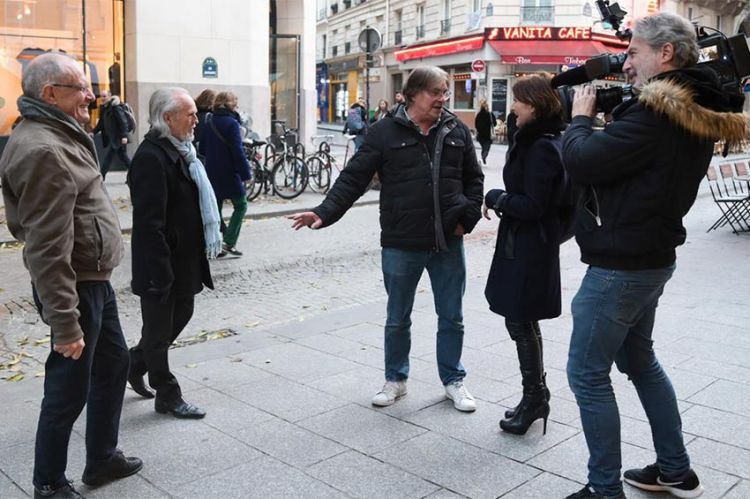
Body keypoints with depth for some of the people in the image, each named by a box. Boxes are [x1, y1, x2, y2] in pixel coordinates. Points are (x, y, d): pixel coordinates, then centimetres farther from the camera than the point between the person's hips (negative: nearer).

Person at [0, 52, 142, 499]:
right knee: (69, 389, 3)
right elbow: (47, 248, -26)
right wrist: (65, 324, -26)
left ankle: (103, 458, 37)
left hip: (95, 279, 11)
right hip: (74, 287, -11)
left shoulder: (62, 136, 12)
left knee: (113, 365, 21)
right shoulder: (42, 151, -22)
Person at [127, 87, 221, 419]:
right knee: (160, 329, 7)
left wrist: (204, 245, 18)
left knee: (181, 315, 22)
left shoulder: (179, 150, 10)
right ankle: (167, 397, 22)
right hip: (161, 264, -10)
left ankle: (135, 363, 41)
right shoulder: (151, 156, -21)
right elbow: (149, 222, -24)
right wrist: (161, 272, -23)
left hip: (184, 259, 10)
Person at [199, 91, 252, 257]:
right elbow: (238, 151, -18)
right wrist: (246, 173, -14)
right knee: (241, 206, 7)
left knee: (215, 207, 12)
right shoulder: (231, 123, -14)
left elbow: (203, 148, 13)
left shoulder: (209, 121, 7)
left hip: (212, 172, 7)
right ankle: (229, 242, -3)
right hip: (229, 173, -7)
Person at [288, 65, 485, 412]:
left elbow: (473, 179, 12)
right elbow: (354, 178, -7)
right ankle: (396, 380, 33)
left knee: (452, 317, 12)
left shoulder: (457, 131, 4)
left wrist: (468, 218, 0)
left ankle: (453, 380, 31)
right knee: (397, 319, 13)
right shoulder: (385, 132, -5)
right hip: (402, 243, -2)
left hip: (448, 243, 2)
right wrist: (324, 213, -19)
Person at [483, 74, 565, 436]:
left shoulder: (542, 148, -19)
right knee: (522, 321, 18)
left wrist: (495, 198, -10)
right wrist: (502, 199, 2)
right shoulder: (537, 141, 12)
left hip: (529, 249, -10)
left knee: (520, 323, 1)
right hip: (523, 244, 10)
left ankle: (535, 398, 17)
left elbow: (532, 206, -22)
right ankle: (536, 396, 30)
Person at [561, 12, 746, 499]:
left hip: (620, 265, -10)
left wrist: (581, 117, -4)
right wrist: (607, 115, 4)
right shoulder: (697, 112, 9)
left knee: (588, 375, 1)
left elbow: (582, 162, -22)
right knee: (640, 360, 23)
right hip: (651, 257, 10)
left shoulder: (655, 112, -22)